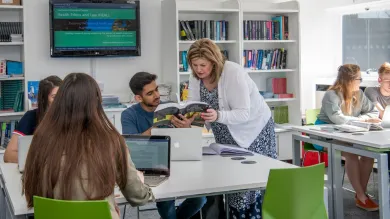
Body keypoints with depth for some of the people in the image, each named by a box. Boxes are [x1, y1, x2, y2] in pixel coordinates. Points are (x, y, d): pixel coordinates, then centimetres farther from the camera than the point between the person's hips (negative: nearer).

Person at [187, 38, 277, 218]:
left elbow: (244, 114, -31)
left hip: (254, 130, -6)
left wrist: (218, 116, -48)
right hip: (228, 134, 6)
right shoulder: (196, 77, -8)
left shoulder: (233, 73, -27)